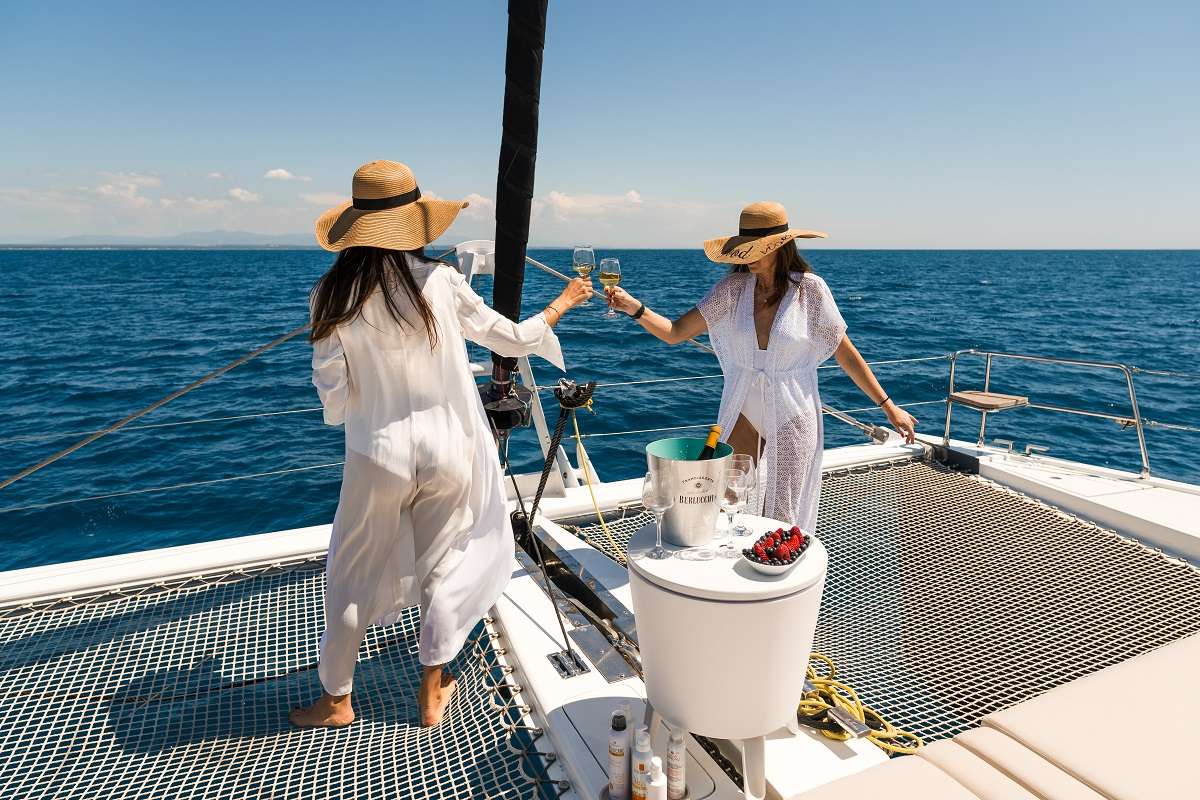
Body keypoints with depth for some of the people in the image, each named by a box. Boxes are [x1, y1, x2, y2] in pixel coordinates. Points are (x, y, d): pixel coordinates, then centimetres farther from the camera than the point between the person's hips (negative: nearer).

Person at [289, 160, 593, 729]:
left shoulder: (333, 295, -9)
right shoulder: (440, 281, -9)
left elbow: (332, 393, -7)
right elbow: (511, 339, 2)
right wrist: (565, 302, 17)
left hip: (380, 455, 0)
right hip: (449, 450, 1)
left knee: (353, 577, 19)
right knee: (443, 569, 19)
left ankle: (336, 701, 35)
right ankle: (433, 692, 33)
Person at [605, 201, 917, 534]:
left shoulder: (809, 289, -11)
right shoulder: (733, 288, -5)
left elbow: (846, 353, -3)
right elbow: (675, 333, -7)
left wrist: (888, 407, -1)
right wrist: (635, 308, -23)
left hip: (793, 420, -2)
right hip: (743, 416, 2)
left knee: (782, 522, 8)